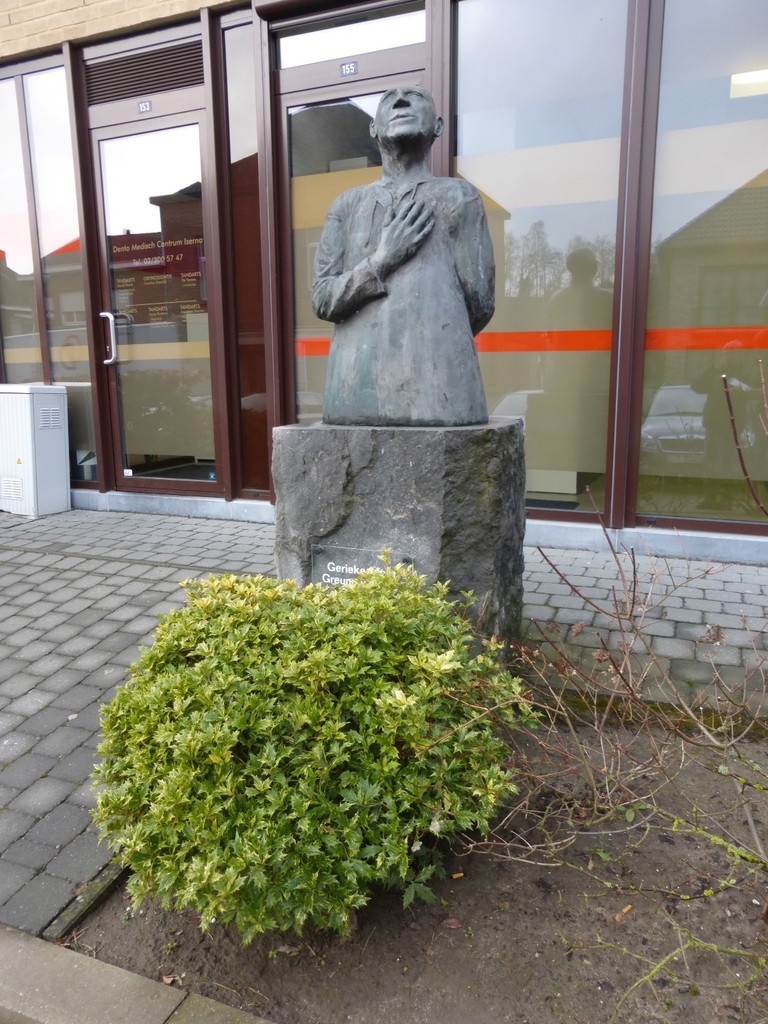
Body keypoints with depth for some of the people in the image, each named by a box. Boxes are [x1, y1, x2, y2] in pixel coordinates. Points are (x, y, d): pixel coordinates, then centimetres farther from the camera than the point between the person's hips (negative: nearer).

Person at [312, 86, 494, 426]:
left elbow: (480, 303, 5)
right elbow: (321, 300, 6)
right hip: (356, 388, 2)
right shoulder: (347, 205, 16)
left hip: (434, 387, -2)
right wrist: (381, 261, -6)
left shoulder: (457, 197, 8)